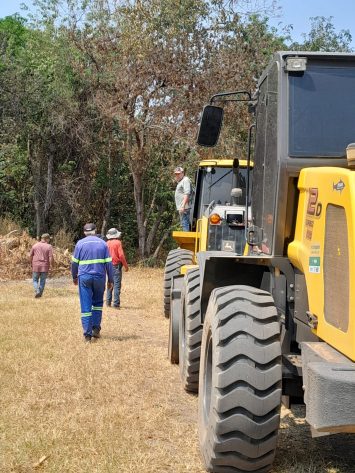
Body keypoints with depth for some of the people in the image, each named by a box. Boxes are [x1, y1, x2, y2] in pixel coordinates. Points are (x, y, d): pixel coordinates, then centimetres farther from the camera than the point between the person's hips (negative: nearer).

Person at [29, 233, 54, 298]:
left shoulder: (35, 245, 4)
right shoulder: (49, 247, -4)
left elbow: (30, 256, 6)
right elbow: (51, 258, -12)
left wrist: (31, 264, 19)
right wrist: (52, 265, 2)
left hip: (36, 266, 1)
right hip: (45, 266, -1)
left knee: (35, 280, 12)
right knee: (42, 281, 11)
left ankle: (37, 291, -9)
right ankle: (40, 294, 12)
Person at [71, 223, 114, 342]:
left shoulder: (80, 244, 3)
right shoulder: (103, 243, 4)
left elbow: (74, 262, 6)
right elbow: (109, 263, 2)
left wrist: (74, 277, 20)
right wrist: (110, 280, 8)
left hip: (84, 278, -1)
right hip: (99, 277, 1)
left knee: (86, 306, 1)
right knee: (98, 303, 19)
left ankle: (87, 334, -3)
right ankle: (96, 329, 12)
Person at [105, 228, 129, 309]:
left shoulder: (107, 243, 4)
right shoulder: (118, 242, -11)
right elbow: (121, 255, -14)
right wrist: (126, 265, -5)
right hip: (116, 266, -6)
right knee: (117, 285, -3)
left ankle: (108, 302, 18)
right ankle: (116, 303, -5)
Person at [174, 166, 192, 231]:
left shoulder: (185, 180, -7)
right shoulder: (180, 182, 25)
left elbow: (187, 193, -19)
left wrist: (183, 206, -25)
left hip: (184, 208, -11)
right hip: (181, 208, 11)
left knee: (185, 224, -15)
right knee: (184, 224, 10)